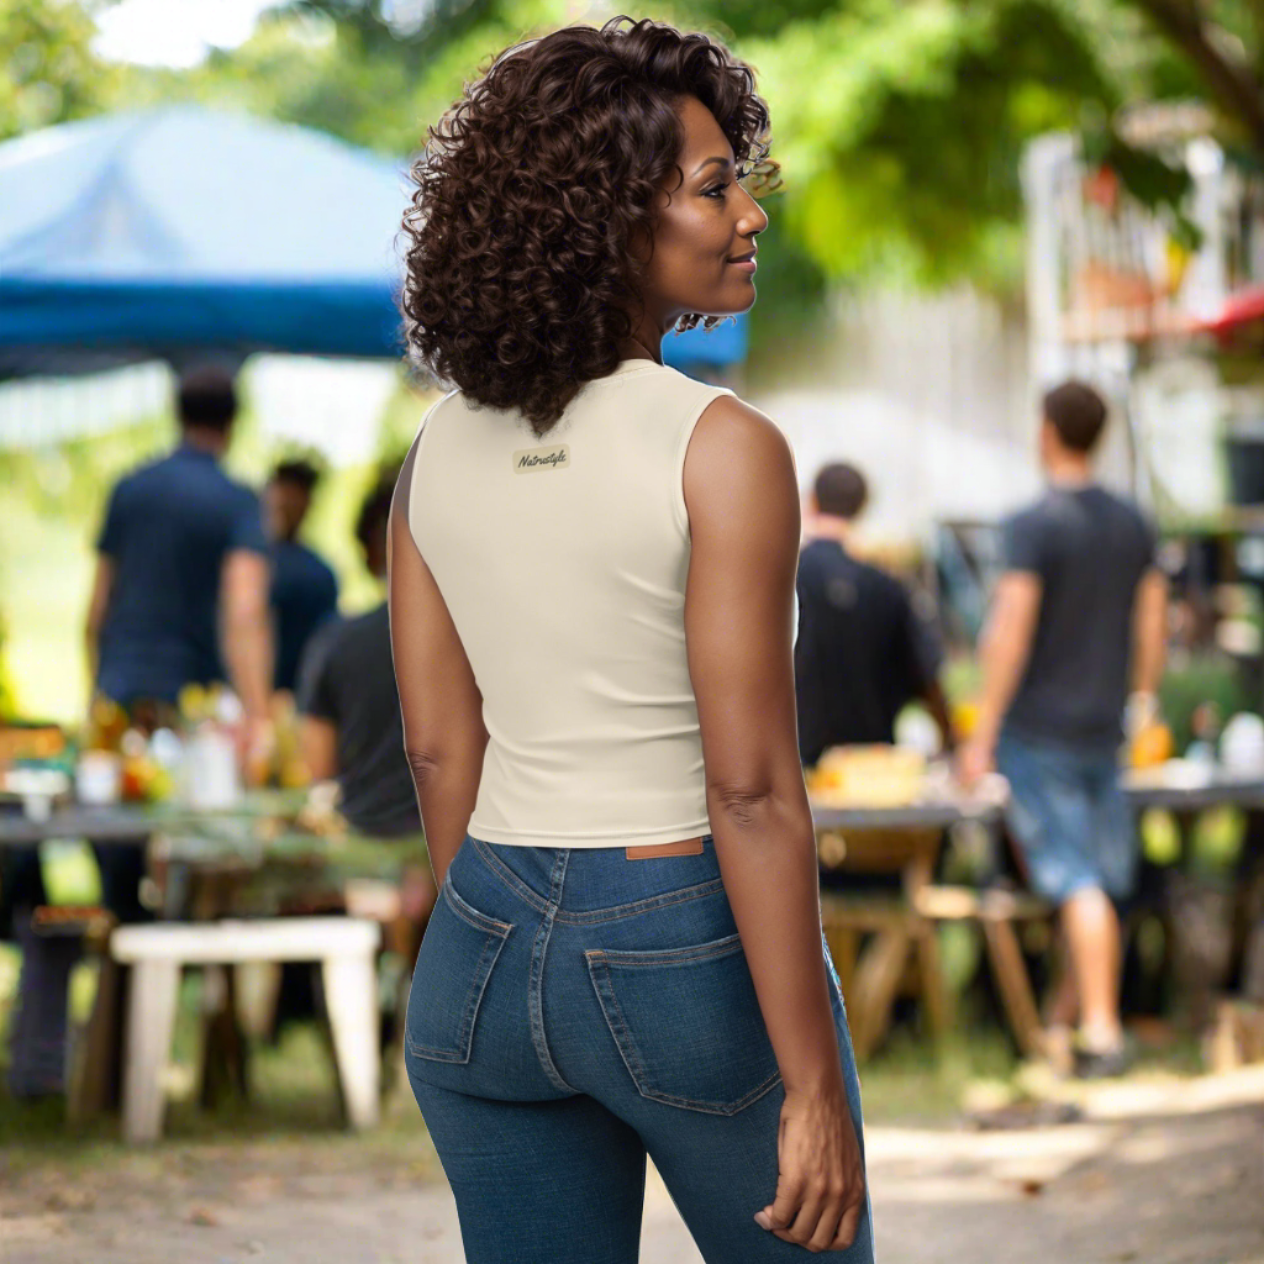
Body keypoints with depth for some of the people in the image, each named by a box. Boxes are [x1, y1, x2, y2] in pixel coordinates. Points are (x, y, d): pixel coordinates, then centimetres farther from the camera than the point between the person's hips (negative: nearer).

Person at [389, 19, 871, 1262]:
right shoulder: (723, 449, -17)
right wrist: (814, 1089, -15)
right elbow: (751, 793, -19)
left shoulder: (441, 449, 1)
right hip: (687, 953, -5)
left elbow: (439, 751, 7)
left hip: (479, 961, 5)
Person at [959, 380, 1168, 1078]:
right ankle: (1066, 1016, 22)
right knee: (1100, 880, 12)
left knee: (1077, 881, -8)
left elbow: (1011, 633, -16)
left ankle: (1102, 1031, -11)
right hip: (1103, 729, 6)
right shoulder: (1134, 524, 7)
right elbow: (1153, 624, 12)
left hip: (1039, 729, -6)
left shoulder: (1034, 526, -12)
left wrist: (983, 733, -12)